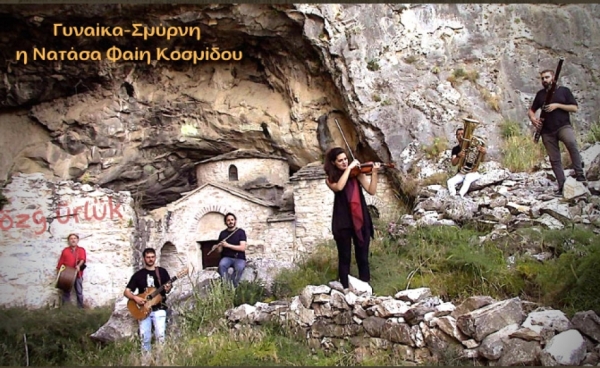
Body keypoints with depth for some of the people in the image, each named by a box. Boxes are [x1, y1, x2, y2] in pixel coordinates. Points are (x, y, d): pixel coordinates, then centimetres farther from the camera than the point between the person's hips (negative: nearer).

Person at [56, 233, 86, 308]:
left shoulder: (81, 250, 8)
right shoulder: (65, 250, 12)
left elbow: (82, 259, -9)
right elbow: (60, 262, 10)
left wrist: (79, 266, -27)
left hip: (78, 274, -1)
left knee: (79, 292, 0)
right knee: (66, 292, 3)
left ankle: (80, 307, 6)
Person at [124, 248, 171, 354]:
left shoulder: (162, 272, 5)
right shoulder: (138, 274, 6)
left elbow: (168, 288, 10)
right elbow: (126, 292, 6)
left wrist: (168, 289, -14)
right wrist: (135, 298, -13)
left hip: (159, 309, -1)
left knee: (160, 336, -11)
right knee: (145, 338, 0)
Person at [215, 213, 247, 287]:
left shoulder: (241, 232, -2)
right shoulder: (223, 233, 8)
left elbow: (242, 248, -12)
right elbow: (220, 250, 12)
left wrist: (228, 245, -17)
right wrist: (217, 247, -12)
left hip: (239, 258, -2)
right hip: (227, 258, 2)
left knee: (239, 268, -36)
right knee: (221, 265, -33)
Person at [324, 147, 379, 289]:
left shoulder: (357, 173, 8)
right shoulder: (330, 179, 4)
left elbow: (371, 191, -2)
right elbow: (339, 187, -19)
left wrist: (374, 172, -13)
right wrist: (349, 168, -14)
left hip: (360, 219, 2)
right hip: (343, 222, -1)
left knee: (362, 257, 7)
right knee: (344, 257, 4)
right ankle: (345, 289, 12)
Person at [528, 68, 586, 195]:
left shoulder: (564, 90, 7)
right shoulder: (540, 94, 15)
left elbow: (575, 108, 1)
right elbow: (531, 110, 20)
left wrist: (557, 105, -12)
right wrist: (533, 118, -3)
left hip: (563, 125, -3)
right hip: (547, 131, 3)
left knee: (571, 143, -34)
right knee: (554, 159, 2)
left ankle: (580, 174, -28)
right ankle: (562, 185, 9)